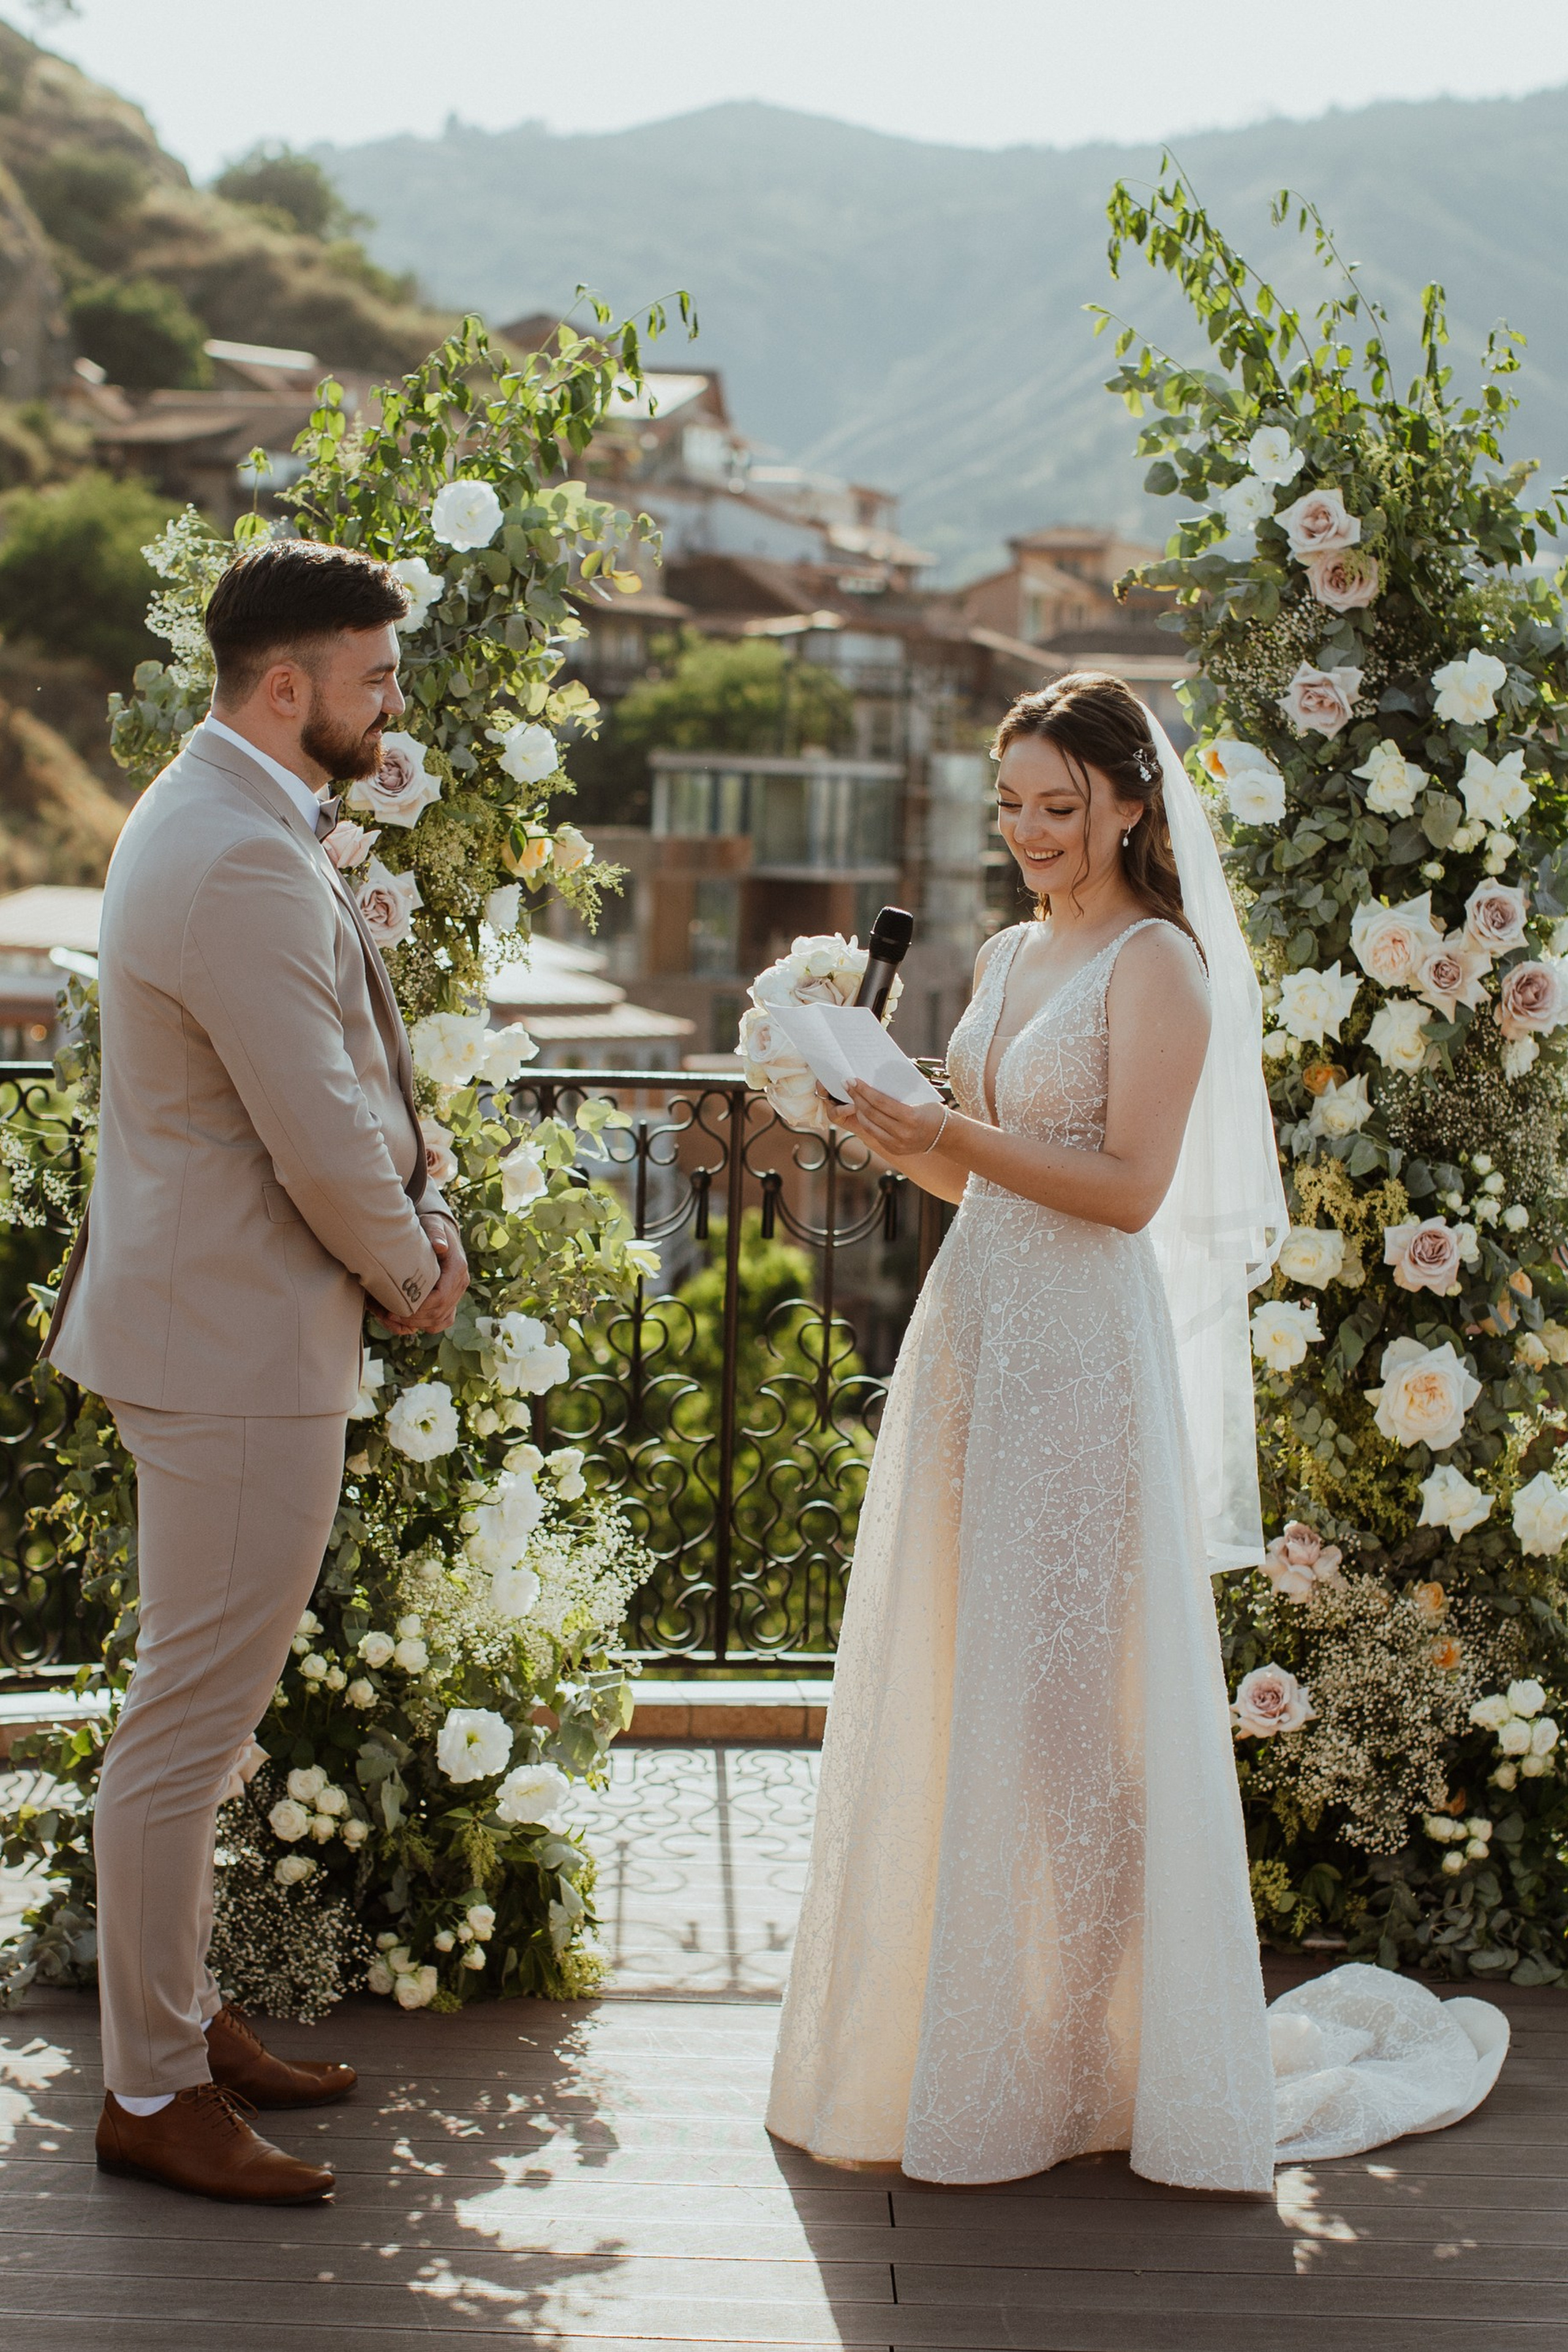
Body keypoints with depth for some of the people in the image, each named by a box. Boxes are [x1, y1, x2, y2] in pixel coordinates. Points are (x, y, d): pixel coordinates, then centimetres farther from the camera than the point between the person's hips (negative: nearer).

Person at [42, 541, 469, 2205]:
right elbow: (322, 1141, -22)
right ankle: (151, 2095, 11)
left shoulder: (220, 819, 13)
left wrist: (415, 1232, 4)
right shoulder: (242, 863, -23)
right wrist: (414, 1272, -5)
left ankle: (179, 2019, 33)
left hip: (210, 1318, 11)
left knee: (199, 1705, 20)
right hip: (234, 1340, -11)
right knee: (189, 1721, -1)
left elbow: (354, 1082, 16)